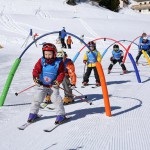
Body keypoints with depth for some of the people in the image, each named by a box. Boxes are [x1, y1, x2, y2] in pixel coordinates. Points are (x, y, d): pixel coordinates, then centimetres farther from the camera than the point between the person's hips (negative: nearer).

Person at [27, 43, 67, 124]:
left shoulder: (58, 63, -10)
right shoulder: (41, 61, -8)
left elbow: (61, 73, -6)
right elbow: (36, 69, -11)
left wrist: (58, 81, -20)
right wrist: (35, 77, -28)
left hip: (53, 85, -2)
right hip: (41, 85, 2)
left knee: (56, 99, -9)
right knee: (37, 99, 6)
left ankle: (61, 114, 6)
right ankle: (33, 113, 24)